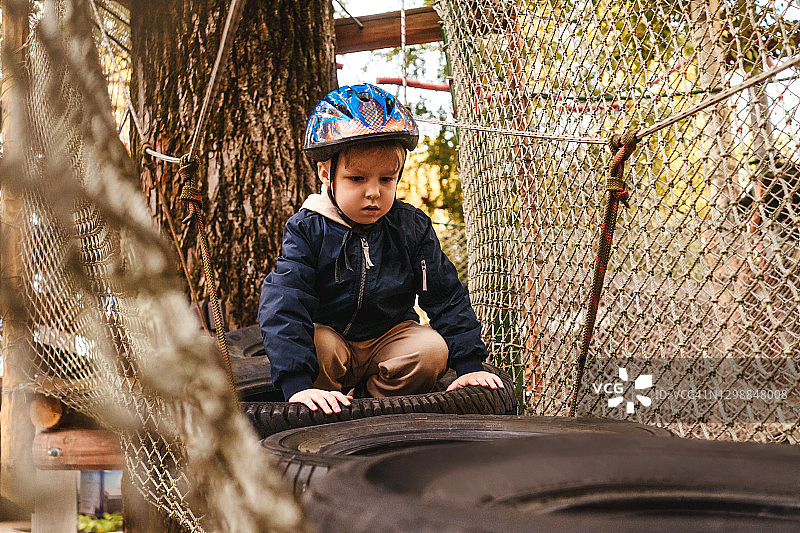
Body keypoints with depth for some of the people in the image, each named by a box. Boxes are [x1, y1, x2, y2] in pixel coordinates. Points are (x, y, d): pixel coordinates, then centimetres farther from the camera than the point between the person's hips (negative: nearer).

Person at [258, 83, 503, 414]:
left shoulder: (412, 227, -5)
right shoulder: (308, 230, -14)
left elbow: (447, 298, 0)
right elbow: (284, 308, -23)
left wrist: (470, 366, -7)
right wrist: (298, 385, -35)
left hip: (390, 335, 3)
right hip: (330, 334, -2)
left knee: (432, 349, -25)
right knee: (317, 346, -35)